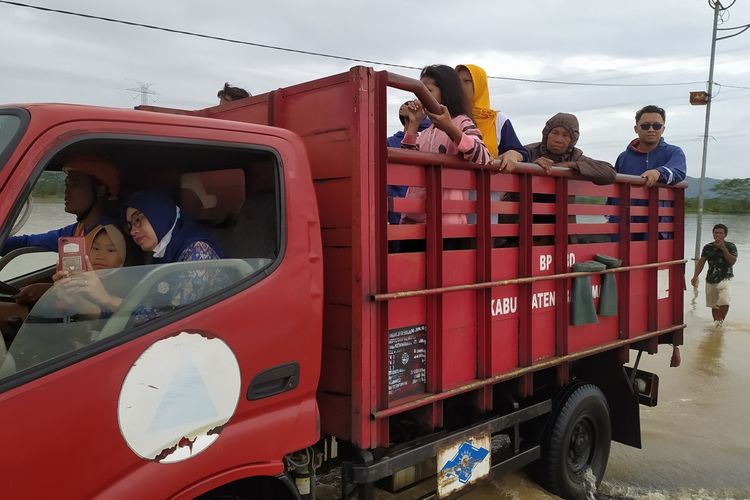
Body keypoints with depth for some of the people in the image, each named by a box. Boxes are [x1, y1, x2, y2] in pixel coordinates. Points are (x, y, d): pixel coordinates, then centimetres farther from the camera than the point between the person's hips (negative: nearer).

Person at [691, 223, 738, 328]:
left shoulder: (731, 246, -1)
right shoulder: (708, 247, 4)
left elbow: (732, 261, -13)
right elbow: (701, 262, 3)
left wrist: (723, 248, -19)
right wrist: (695, 276, -7)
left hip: (725, 278, -3)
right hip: (711, 280, 3)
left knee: (724, 302, -22)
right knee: (714, 305, 12)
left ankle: (721, 320, 0)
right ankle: (716, 323, 29)